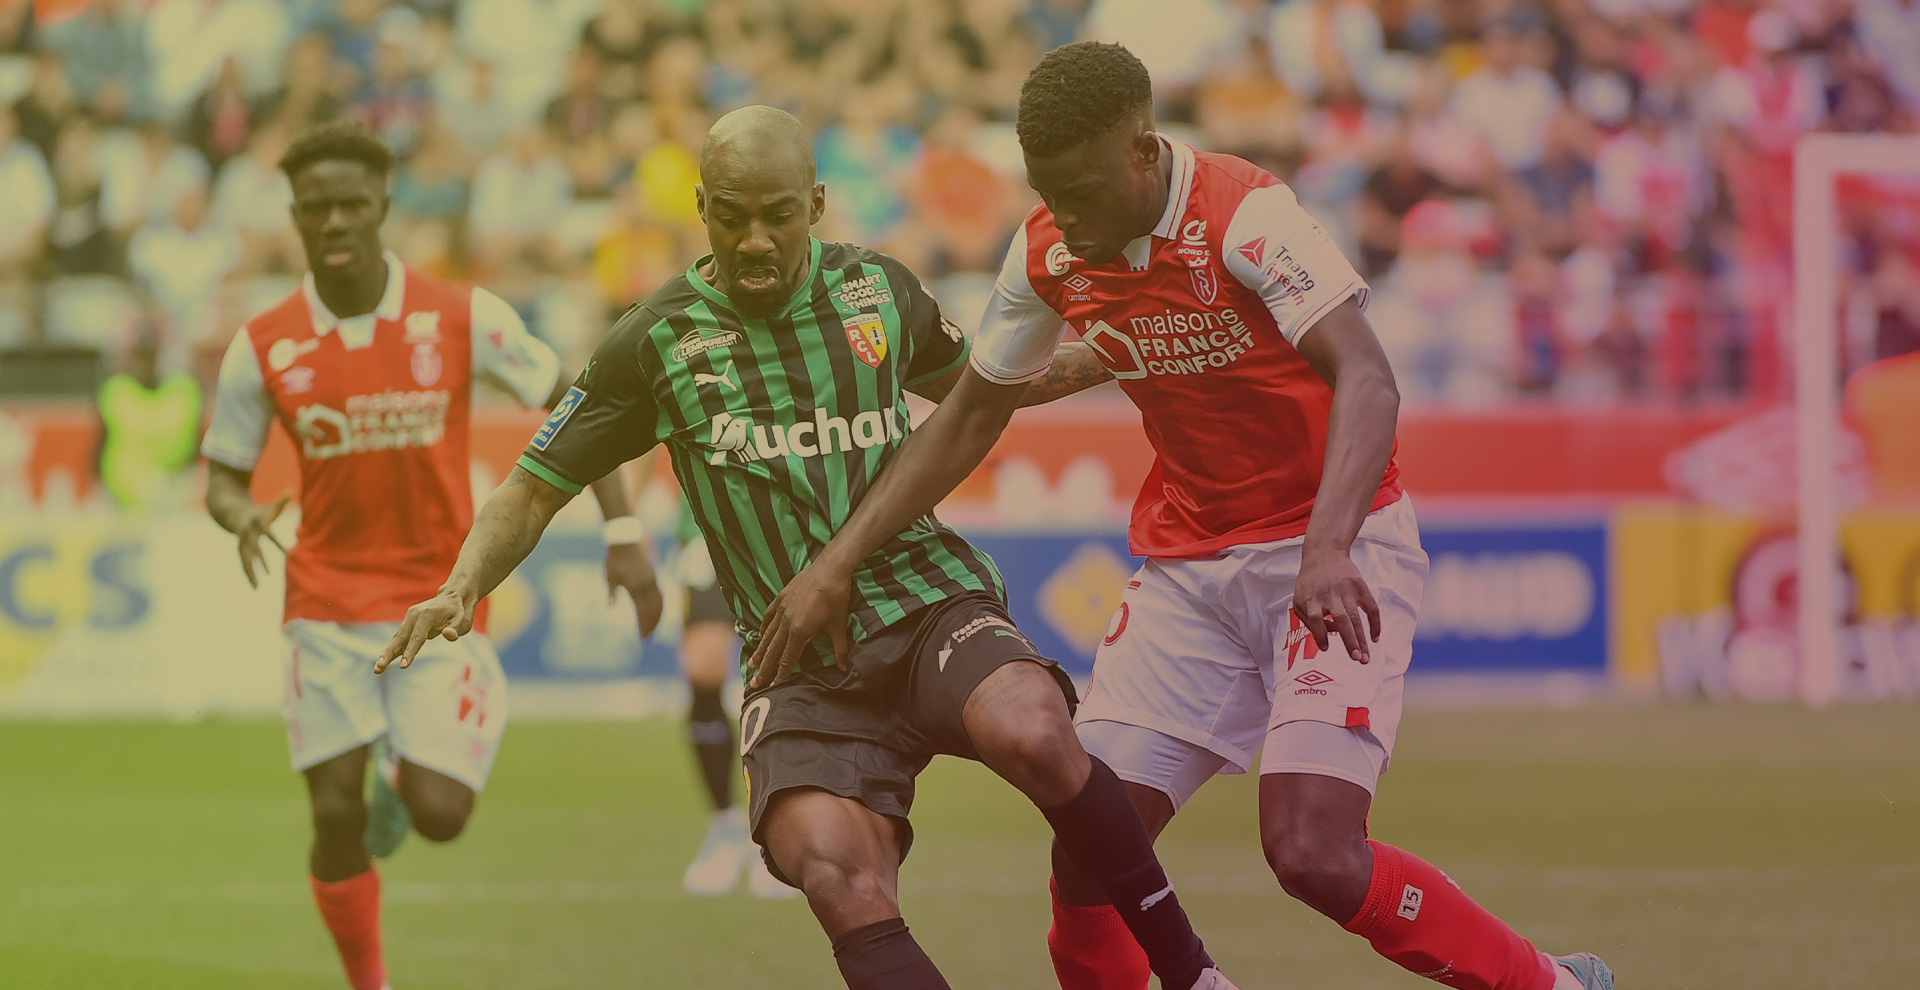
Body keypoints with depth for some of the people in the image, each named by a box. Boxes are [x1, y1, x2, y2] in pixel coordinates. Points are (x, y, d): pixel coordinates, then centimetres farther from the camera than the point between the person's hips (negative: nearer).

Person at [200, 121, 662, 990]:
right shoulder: (263, 347, -4)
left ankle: (405, 783, 28)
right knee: (336, 815, -8)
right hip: (327, 602, 1)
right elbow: (223, 476, 5)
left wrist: (622, 534, -4)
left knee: (439, 816, -10)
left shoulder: (461, 318, -6)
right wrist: (241, 516, -19)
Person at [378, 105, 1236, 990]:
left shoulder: (877, 288, 9)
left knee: (1033, 737, -35)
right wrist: (460, 590, -7)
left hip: (930, 603, 1)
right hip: (802, 671, -1)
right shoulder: (655, 342, 2)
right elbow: (534, 491, 11)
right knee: (838, 880, -30)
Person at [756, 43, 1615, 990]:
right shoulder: (1048, 253, -2)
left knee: (1314, 853, -21)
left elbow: (1366, 383, -30)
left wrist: (1328, 552, -45)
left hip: (1332, 548, -6)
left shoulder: (1245, 217, -21)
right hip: (1188, 564, 6)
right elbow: (968, 418, 11)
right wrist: (837, 561, 5)